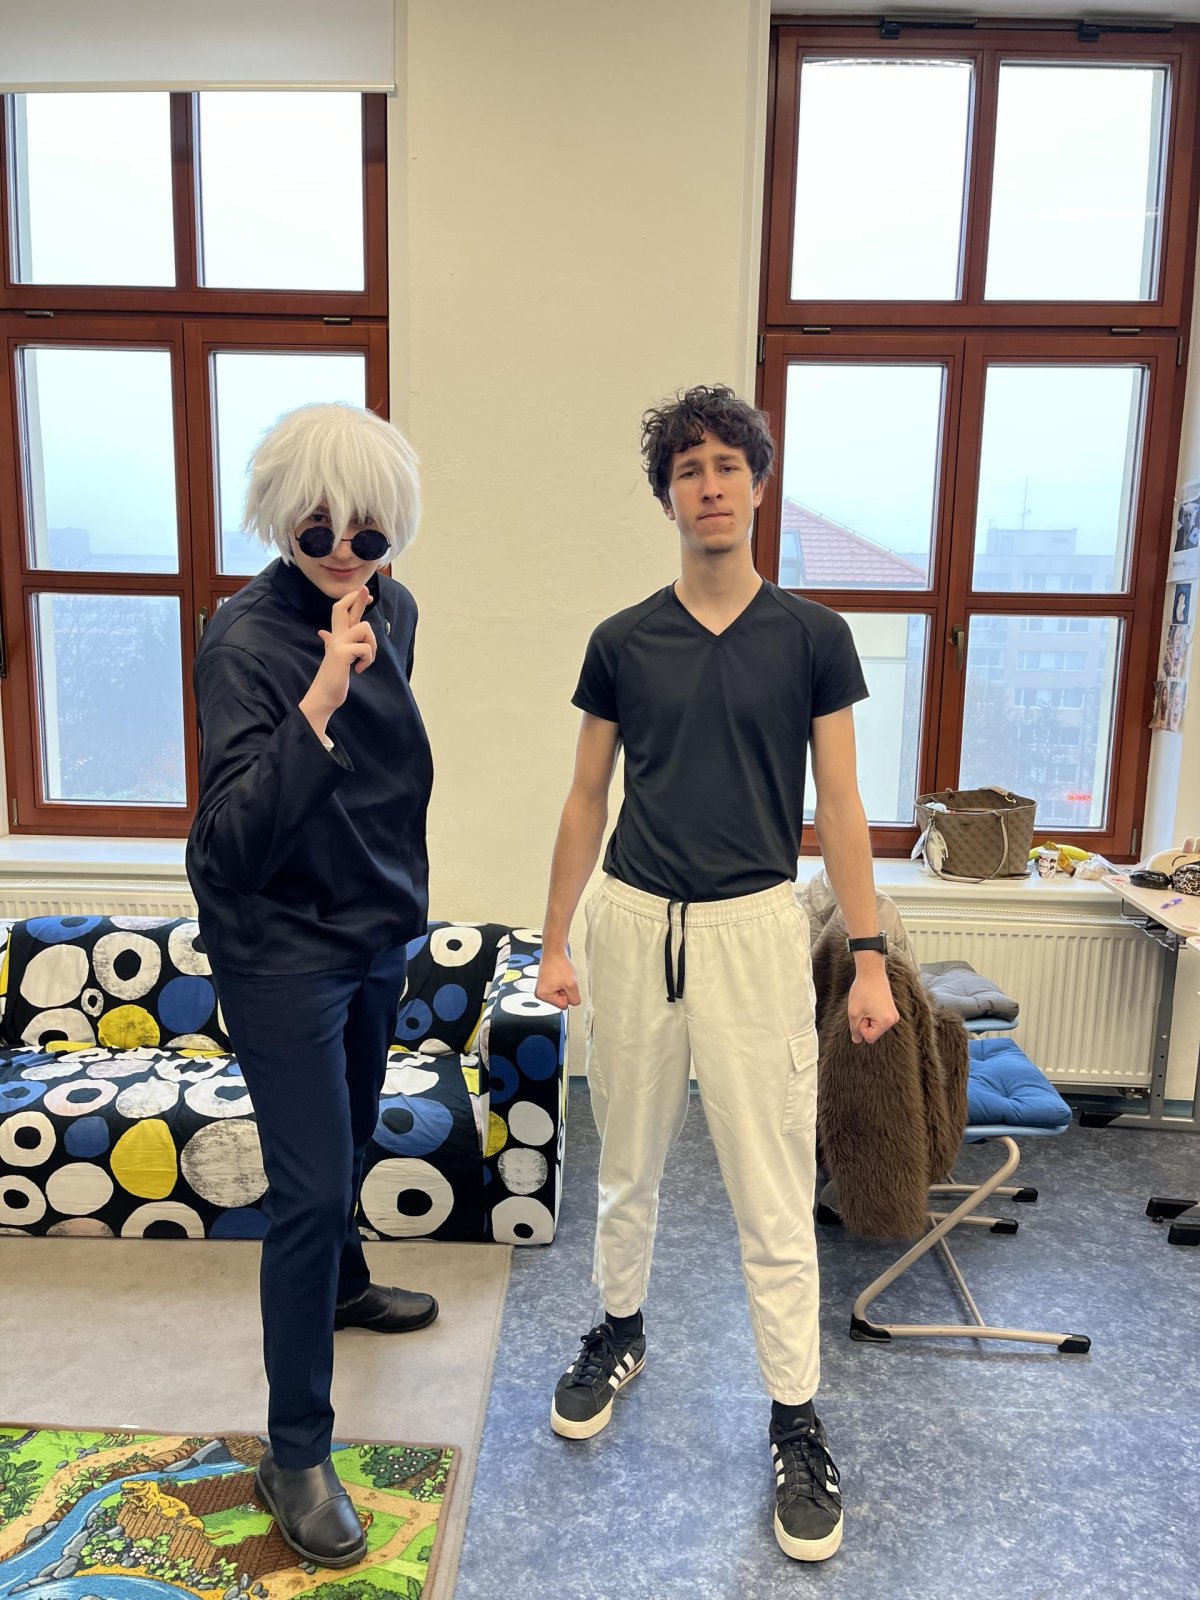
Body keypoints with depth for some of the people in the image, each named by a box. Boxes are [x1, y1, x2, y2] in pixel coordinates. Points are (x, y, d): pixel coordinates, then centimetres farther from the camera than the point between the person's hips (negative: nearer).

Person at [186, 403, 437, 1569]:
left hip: (376, 927, 7)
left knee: (348, 1138, 26)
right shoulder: (243, 640, -23)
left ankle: (342, 1286, 53)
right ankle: (294, 1454, 16)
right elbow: (236, 837, -30)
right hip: (281, 949, -7)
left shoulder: (392, 609, -1)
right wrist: (318, 702, -40)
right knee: (310, 1186, -1)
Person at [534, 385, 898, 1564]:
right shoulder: (621, 642, 2)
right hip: (633, 922, 2)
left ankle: (795, 1419, 23)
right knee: (628, 1165, 17)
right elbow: (586, 801, 7)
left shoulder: (812, 635, -1)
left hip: (754, 925, -2)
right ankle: (618, 1332, 42)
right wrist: (554, 942, 6)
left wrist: (869, 956, -4)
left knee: (773, 1192, 4)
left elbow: (838, 806, 0)